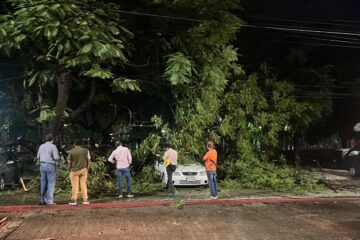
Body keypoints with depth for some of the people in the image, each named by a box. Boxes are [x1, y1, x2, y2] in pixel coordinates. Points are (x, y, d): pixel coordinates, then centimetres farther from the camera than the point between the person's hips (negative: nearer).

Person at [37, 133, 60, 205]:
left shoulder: (41, 146, 9)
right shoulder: (53, 146, -10)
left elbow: (38, 157, 13)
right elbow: (56, 157, -15)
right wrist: (58, 157, 7)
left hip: (42, 165, 6)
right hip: (50, 166, -6)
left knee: (43, 183, 12)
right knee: (51, 184, -2)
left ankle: (43, 200, 17)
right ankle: (50, 201, -3)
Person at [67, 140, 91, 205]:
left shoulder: (71, 151, -1)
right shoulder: (86, 150, 4)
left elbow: (69, 162, -1)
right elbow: (88, 160, 4)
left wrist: (70, 169, 11)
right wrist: (87, 168, 14)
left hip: (74, 170, -2)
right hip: (83, 169, 2)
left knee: (74, 185, 3)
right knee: (84, 184, 6)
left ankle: (74, 200, 5)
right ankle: (85, 199, 8)